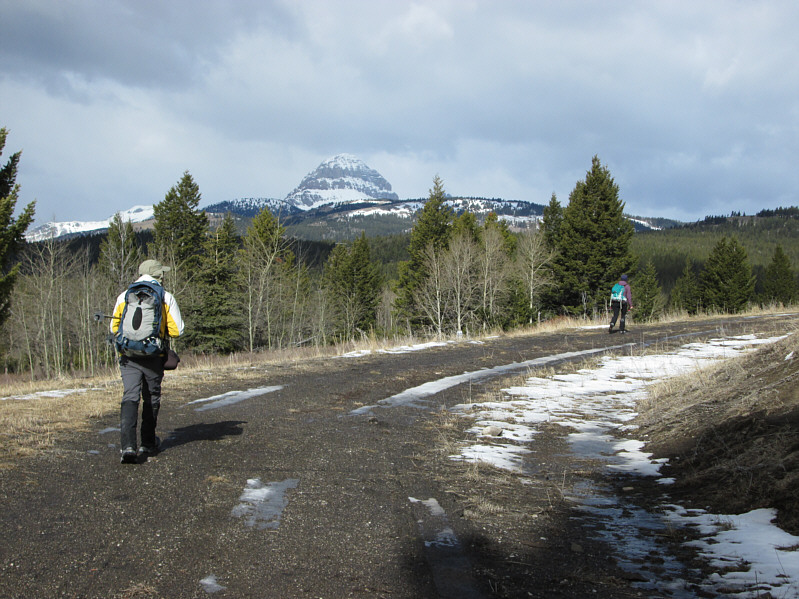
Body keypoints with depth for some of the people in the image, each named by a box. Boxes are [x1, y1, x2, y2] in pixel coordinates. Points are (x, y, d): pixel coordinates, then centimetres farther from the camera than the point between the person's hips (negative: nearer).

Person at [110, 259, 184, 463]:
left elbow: (114, 328, 13)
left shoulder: (124, 297, 8)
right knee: (151, 399, 15)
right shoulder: (166, 298, 1)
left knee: (130, 398, -4)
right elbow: (177, 330, -1)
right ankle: (148, 444, 25)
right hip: (154, 356, -1)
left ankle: (128, 445, -21)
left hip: (128, 356, 1)